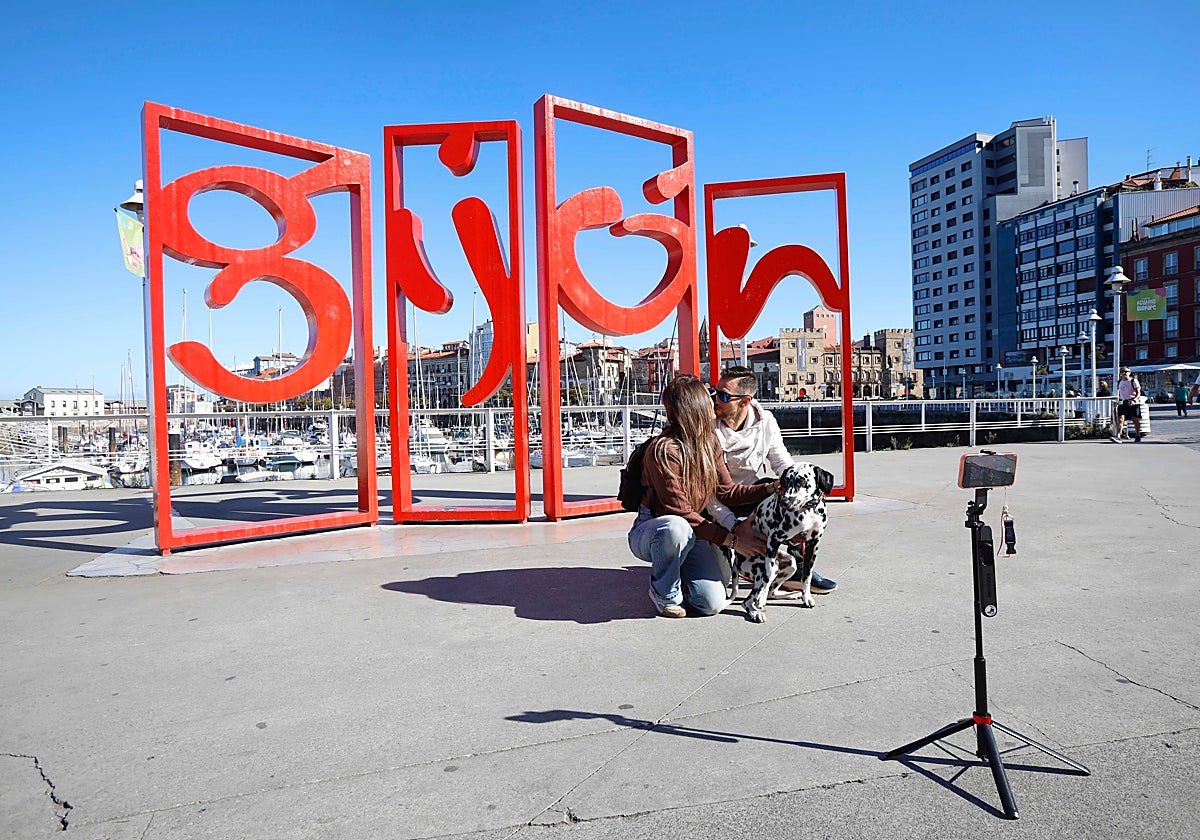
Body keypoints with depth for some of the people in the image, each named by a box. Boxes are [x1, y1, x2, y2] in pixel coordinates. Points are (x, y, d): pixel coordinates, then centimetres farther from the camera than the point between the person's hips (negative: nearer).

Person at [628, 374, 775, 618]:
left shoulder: (710, 442, 2)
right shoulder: (664, 450, -24)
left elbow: (727, 491, 4)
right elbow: (682, 514, -24)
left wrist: (771, 489, -8)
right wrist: (731, 538, -23)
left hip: (692, 532, 6)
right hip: (650, 531, -6)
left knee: (714, 602, -15)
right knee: (676, 528, -42)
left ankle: (673, 574, 19)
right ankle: (664, 592, -12)